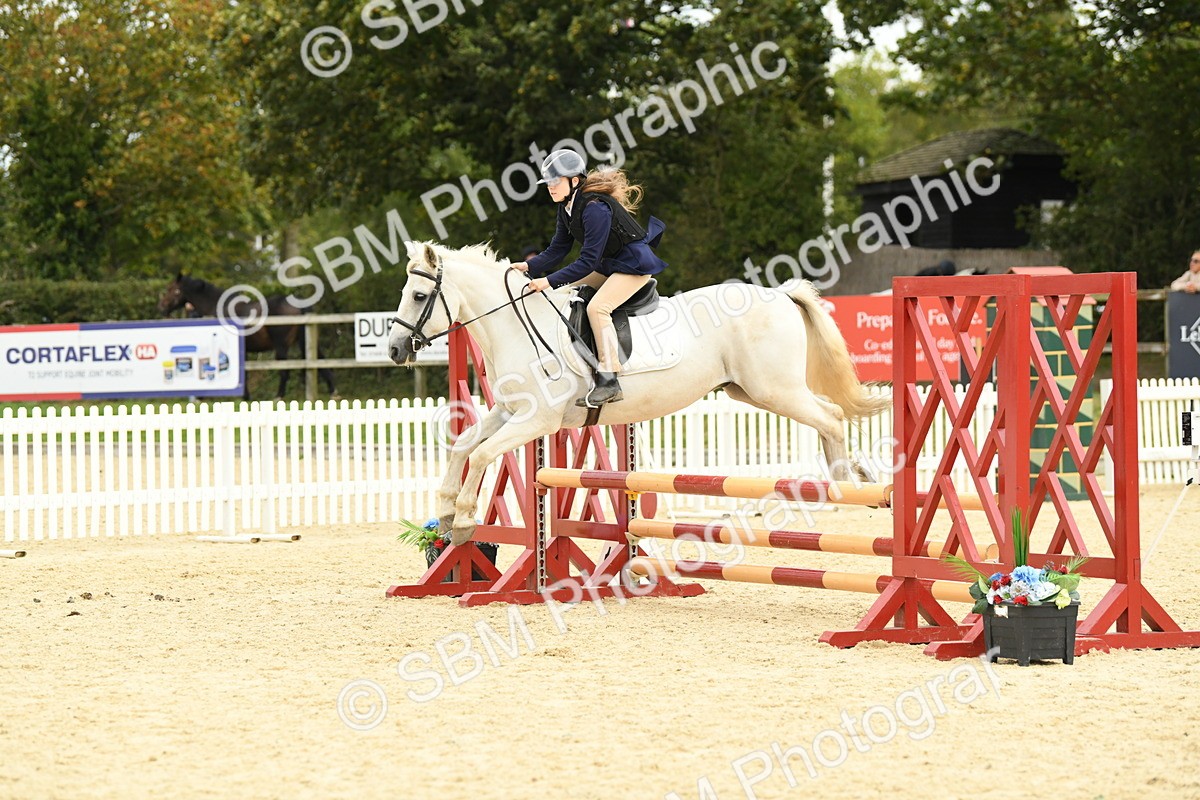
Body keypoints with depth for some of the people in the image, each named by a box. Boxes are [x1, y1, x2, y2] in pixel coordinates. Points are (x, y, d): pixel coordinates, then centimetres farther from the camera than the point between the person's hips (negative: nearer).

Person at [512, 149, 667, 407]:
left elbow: (588, 262, -28)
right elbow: (556, 250, 5)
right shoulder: (567, 208, 2)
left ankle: (609, 380, -28)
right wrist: (529, 266, -11)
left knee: (597, 307, -27)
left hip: (635, 264, -10)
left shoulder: (594, 208, -28)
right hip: (608, 265, 11)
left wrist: (550, 281, -30)